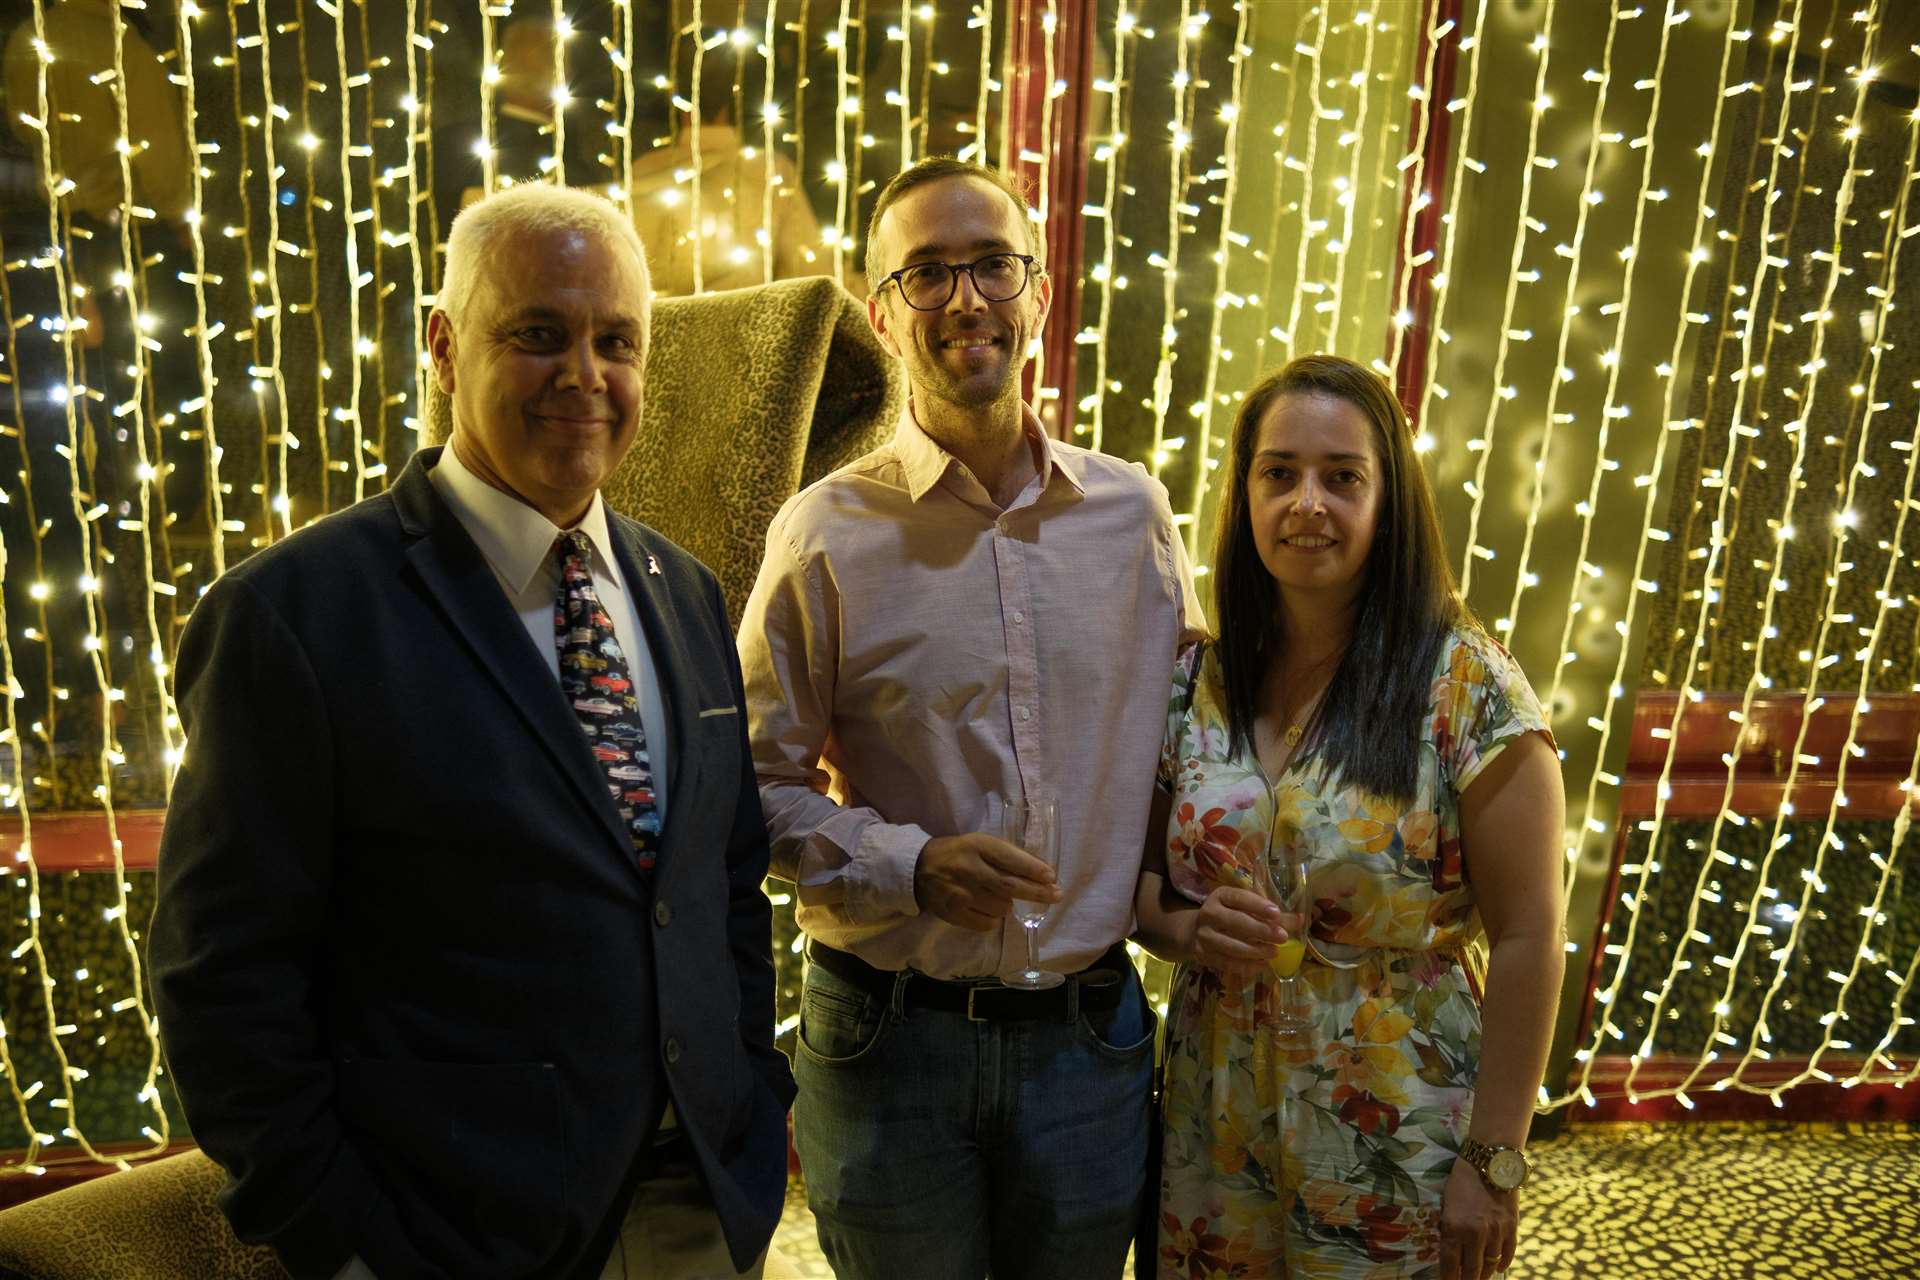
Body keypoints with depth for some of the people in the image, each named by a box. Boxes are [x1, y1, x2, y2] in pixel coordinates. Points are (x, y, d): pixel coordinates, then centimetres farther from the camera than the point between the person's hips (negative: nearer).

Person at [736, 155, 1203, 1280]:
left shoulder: (1134, 511, 0)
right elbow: (764, 783, -5)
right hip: (889, 1036, -2)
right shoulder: (827, 534, -9)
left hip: (1091, 1032, 3)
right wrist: (911, 868, -19)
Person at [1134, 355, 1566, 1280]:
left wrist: (1493, 1159, -11)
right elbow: (1139, 881, 7)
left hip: (1397, 1155, -3)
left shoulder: (1467, 686, -13)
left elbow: (1525, 937, -11)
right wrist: (1189, 929, -14)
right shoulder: (1196, 682, -2)